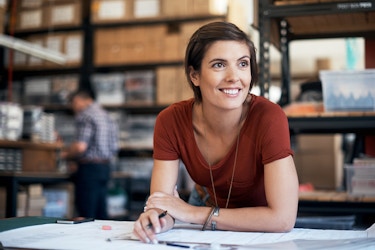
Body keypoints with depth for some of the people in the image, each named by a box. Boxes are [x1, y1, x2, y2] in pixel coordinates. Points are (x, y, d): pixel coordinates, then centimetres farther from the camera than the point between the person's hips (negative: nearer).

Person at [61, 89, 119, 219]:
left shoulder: (85, 115, -10)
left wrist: (66, 154, -3)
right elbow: (114, 147, 15)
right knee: (101, 213, 12)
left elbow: (81, 146, -20)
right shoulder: (106, 115, 16)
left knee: (86, 214, -5)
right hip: (105, 167, 9)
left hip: (89, 168, -9)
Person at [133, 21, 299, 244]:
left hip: (262, 229, -2)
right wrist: (156, 217, -41)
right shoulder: (171, 121, -19)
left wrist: (193, 213, -31)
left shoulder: (269, 118, -29)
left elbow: (283, 218, -32)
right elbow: (161, 204, -18)